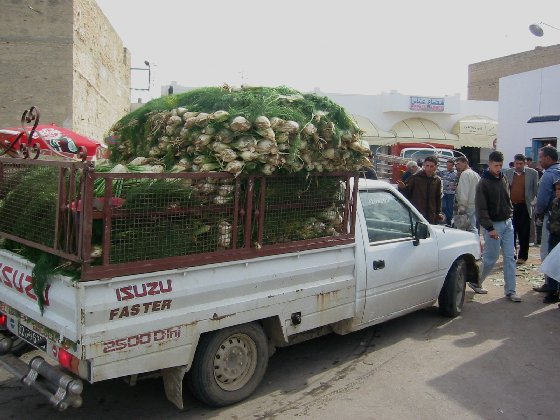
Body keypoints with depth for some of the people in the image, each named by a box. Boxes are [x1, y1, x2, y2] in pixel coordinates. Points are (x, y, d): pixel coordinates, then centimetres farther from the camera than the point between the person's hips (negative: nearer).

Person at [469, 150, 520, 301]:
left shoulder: (503, 179, 8)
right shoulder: (483, 183, -13)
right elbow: (481, 209, -16)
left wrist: (510, 213, 11)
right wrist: (489, 228, -19)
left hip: (507, 223, 6)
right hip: (494, 225, -6)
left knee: (510, 257, 4)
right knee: (491, 258, 1)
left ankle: (510, 290, 9)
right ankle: (476, 282, 21)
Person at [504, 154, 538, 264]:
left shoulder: (532, 173, 0)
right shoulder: (508, 173, 5)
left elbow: (536, 190, 4)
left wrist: (531, 201, -1)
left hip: (524, 207, -2)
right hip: (510, 206, 2)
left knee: (524, 233, 3)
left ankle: (522, 256, 12)